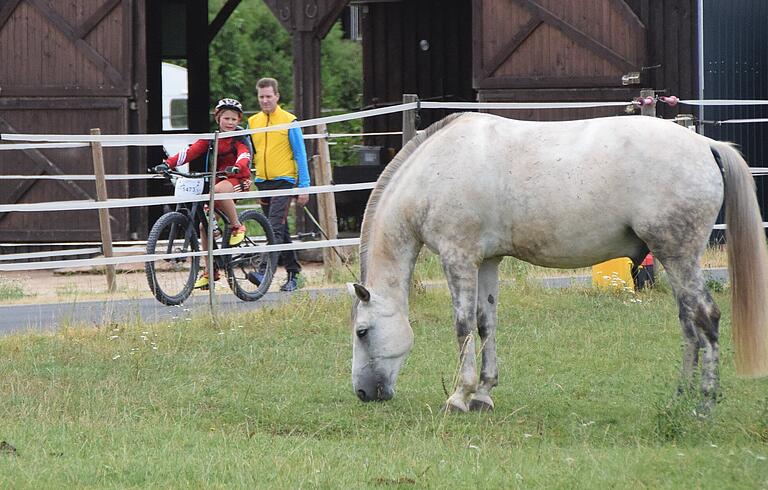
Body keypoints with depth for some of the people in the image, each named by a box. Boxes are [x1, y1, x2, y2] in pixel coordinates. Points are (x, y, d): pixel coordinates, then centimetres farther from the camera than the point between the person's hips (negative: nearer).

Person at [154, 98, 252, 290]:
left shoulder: (240, 140, -6)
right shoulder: (210, 139, 4)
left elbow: (244, 157, -26)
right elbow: (190, 152, -8)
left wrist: (236, 167, -50)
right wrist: (168, 163, -23)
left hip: (238, 180, -5)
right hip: (217, 179, 6)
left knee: (219, 189, -40)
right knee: (204, 224, -3)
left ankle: (237, 227, -19)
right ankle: (210, 271, 7)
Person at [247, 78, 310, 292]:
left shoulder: (289, 121, -4)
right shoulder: (253, 122, 10)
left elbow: (300, 155, -3)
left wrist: (304, 186, -7)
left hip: (284, 180, -6)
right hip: (262, 181, 6)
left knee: (275, 228, -17)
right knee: (281, 230, 10)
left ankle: (265, 272, -27)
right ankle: (293, 274, 17)